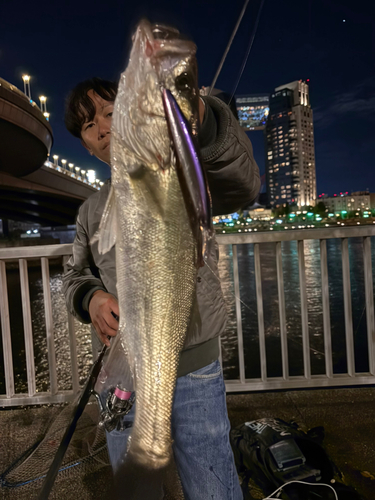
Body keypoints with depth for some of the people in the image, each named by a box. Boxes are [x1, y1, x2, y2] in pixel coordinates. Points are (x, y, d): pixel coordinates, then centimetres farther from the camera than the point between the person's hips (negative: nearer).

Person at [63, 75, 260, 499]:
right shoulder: (91, 210, 12)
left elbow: (240, 186, -24)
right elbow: (76, 273, 16)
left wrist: (199, 118, -42)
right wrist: (90, 298, -8)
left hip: (191, 371, -4)